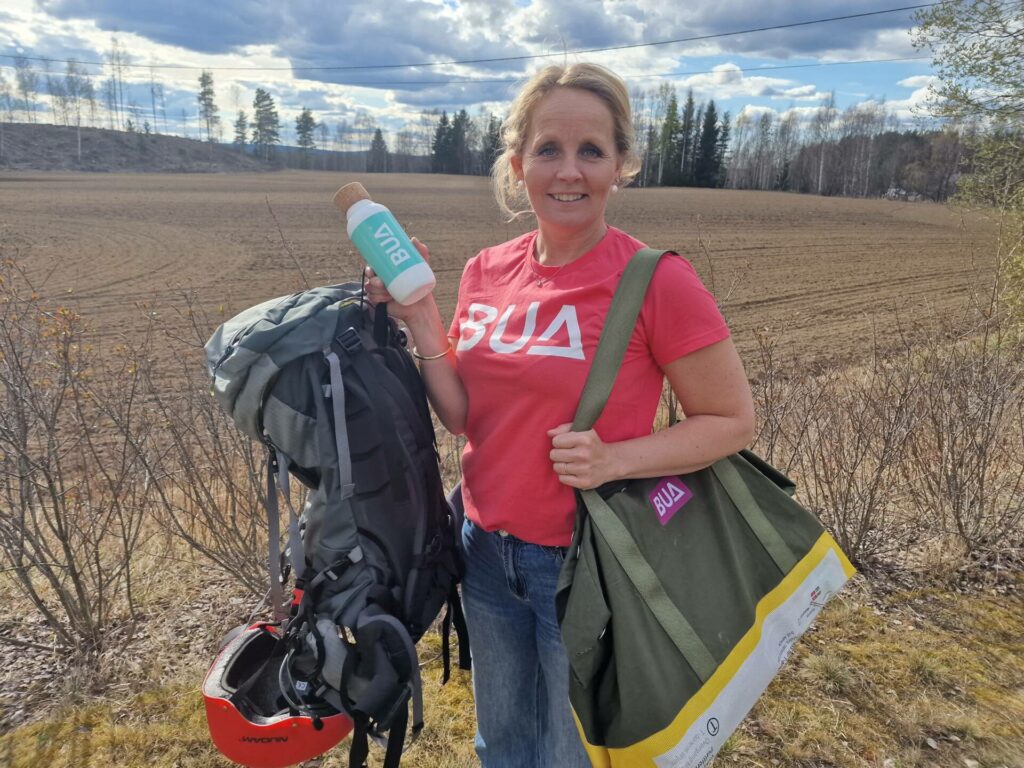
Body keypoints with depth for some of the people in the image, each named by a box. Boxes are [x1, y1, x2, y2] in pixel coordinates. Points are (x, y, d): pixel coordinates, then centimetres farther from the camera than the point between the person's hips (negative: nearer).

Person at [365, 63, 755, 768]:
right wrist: (418, 317, -10)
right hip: (488, 550, 5)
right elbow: (463, 415, 0)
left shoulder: (656, 281, -18)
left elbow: (734, 421, -11)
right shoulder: (487, 271, -2)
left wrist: (616, 459, -24)